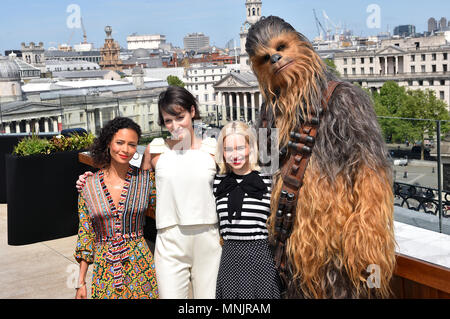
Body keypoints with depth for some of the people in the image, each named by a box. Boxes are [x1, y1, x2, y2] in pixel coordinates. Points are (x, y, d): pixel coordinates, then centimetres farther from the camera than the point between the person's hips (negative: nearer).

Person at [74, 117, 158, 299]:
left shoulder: (146, 179, -1)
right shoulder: (88, 186, 2)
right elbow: (86, 235, 6)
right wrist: (81, 282, 5)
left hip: (139, 264, -1)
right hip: (104, 269, 1)